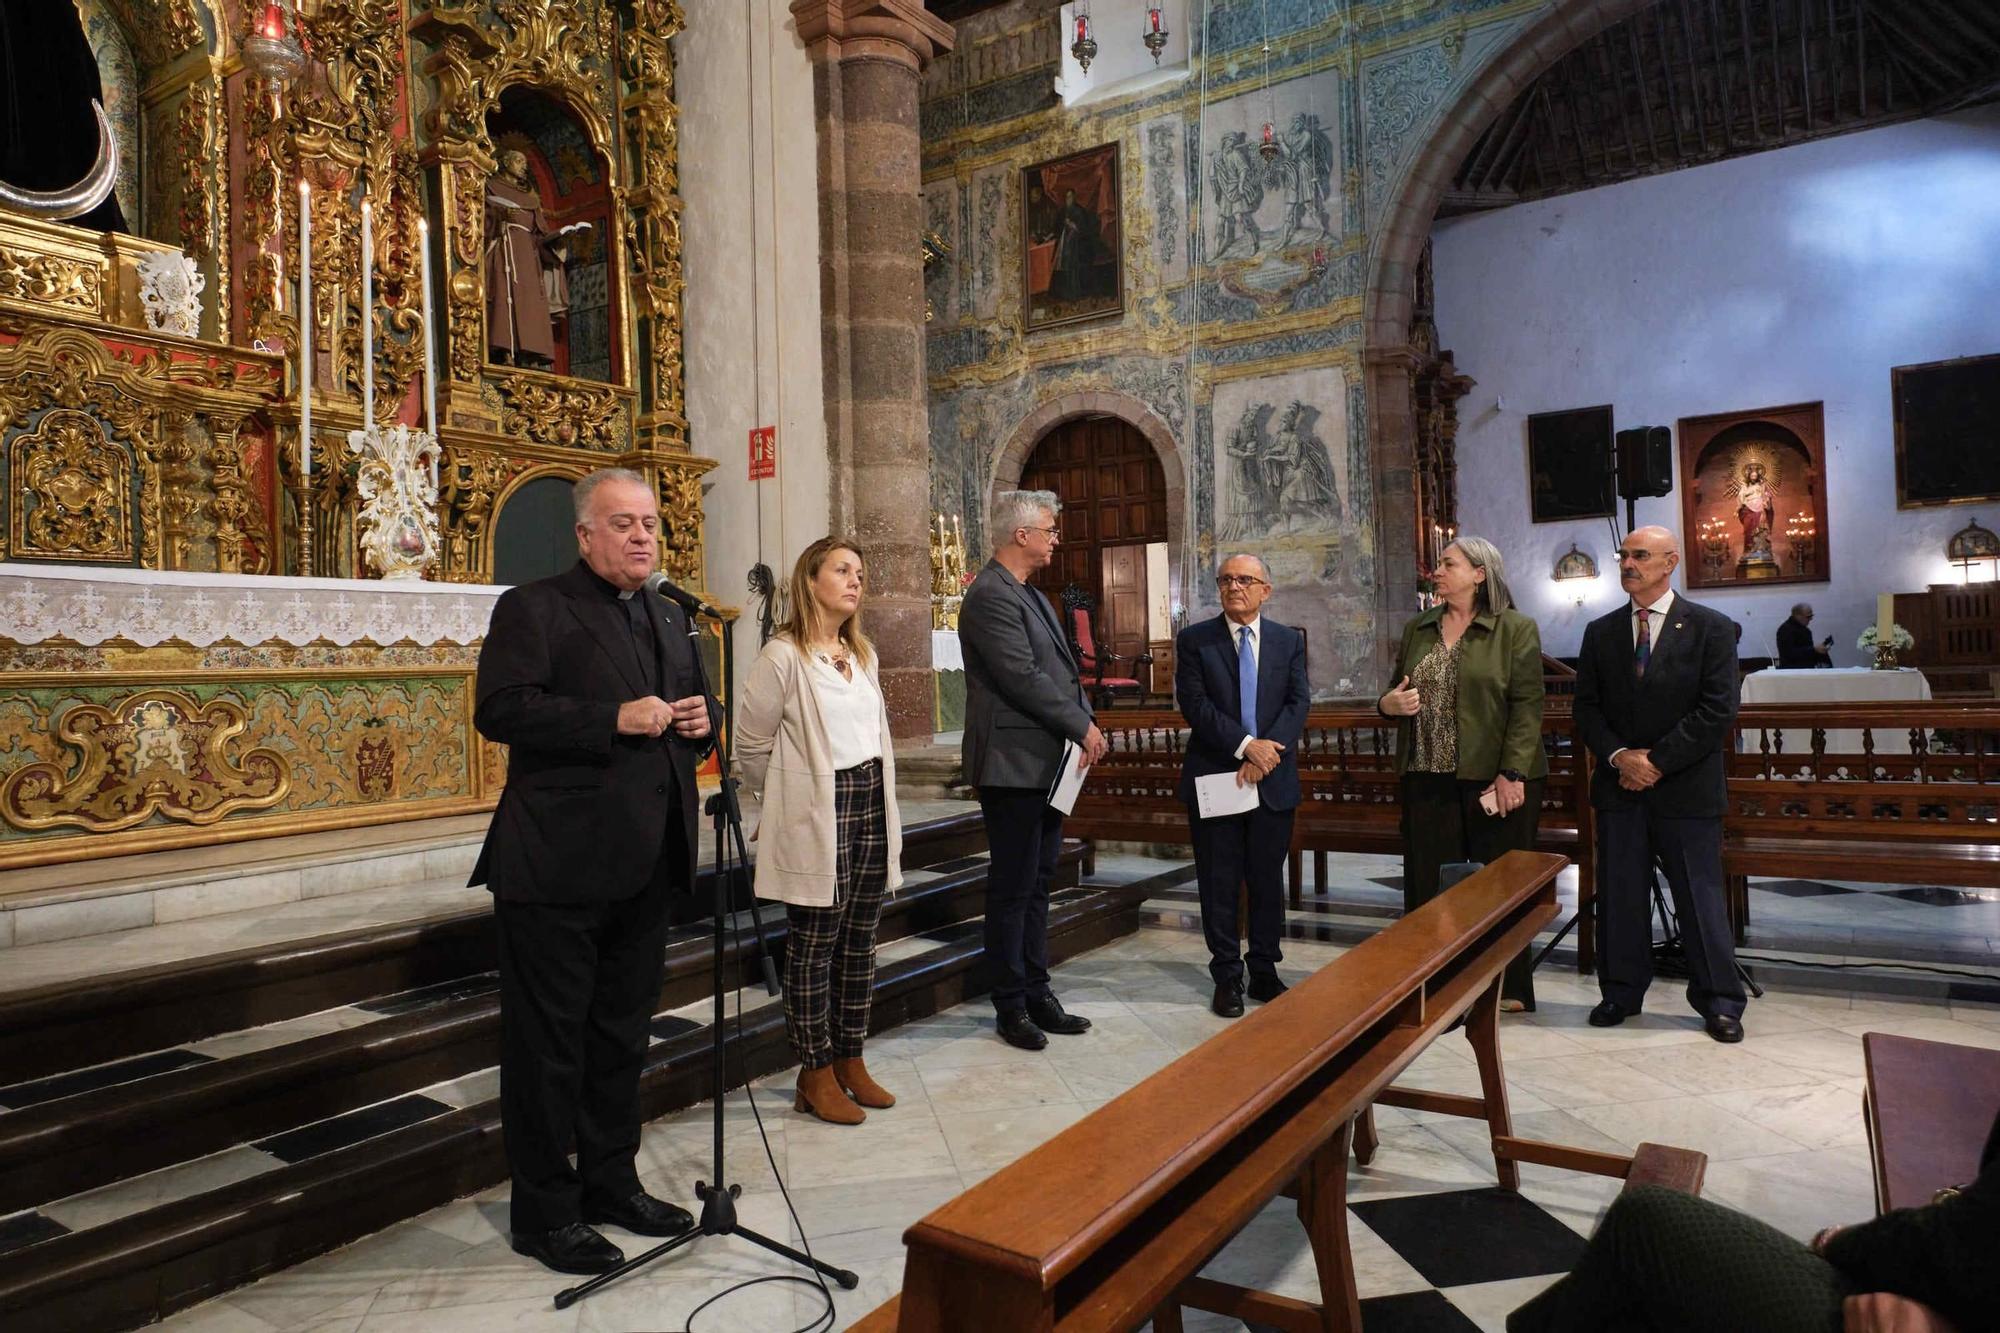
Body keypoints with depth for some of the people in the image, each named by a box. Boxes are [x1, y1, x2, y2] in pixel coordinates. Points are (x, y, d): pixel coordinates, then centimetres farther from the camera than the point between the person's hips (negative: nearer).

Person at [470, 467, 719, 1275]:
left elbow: (693, 707, 23)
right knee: (548, 1041, 5)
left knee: (623, 1033, 18)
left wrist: (703, 718, -1)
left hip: (645, 866, 7)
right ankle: (545, 1212, 20)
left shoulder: (669, 618, 16)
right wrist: (614, 720, -24)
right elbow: (500, 710, -18)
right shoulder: (533, 608, -6)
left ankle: (611, 1180, 33)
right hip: (558, 867, -7)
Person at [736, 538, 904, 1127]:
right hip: (817, 820, -7)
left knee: (859, 941, 12)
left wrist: (878, 799, 13)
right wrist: (788, 799, 4)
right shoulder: (783, 655, -10)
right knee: (814, 945, 2)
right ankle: (816, 1074, 14)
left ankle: (850, 1060, 25)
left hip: (871, 807, 7)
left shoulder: (864, 655, 13)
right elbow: (750, 743, -6)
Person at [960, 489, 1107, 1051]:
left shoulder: (1031, 596, 17)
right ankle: (1011, 1006, 11)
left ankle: (1037, 994, 24)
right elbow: (1023, 677, -21)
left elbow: (1062, 669, 18)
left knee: (1036, 884, 15)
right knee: (1012, 889, 0)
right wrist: (1082, 726, -13)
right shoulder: (991, 596, -14)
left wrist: (1087, 722, 2)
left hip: (1047, 763, 10)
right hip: (1013, 765, -10)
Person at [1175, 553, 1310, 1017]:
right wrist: (1245, 746, -18)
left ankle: (1264, 972, 23)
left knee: (1268, 881, 10)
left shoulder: (1289, 641, 8)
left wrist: (1267, 752, -15)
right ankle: (1227, 977, 15)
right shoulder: (1194, 640, 1)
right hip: (1214, 777, -2)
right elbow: (1194, 704, -9)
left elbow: (1299, 702, -1)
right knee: (1219, 884, 4)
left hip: (1274, 779, 2)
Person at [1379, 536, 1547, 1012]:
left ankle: (1508, 986, 19)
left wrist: (1512, 774, -17)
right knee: (1431, 884, 6)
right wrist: (1388, 703, -4)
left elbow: (1526, 705, -9)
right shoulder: (1417, 629, 12)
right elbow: (1396, 692, 20)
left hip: (1495, 778, -4)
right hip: (1428, 777, 4)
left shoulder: (1515, 629, -3)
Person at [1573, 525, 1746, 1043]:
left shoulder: (1710, 627, -3)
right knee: (1619, 895, 9)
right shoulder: (1600, 632, 8)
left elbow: (1718, 710, -9)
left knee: (1700, 897, 4)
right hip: (1619, 786, 3)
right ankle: (1622, 992, 22)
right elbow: (1586, 707, 6)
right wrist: (1619, 756, -10)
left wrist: (1657, 761, -14)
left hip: (1686, 787, -3)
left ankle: (1719, 1001, 17)